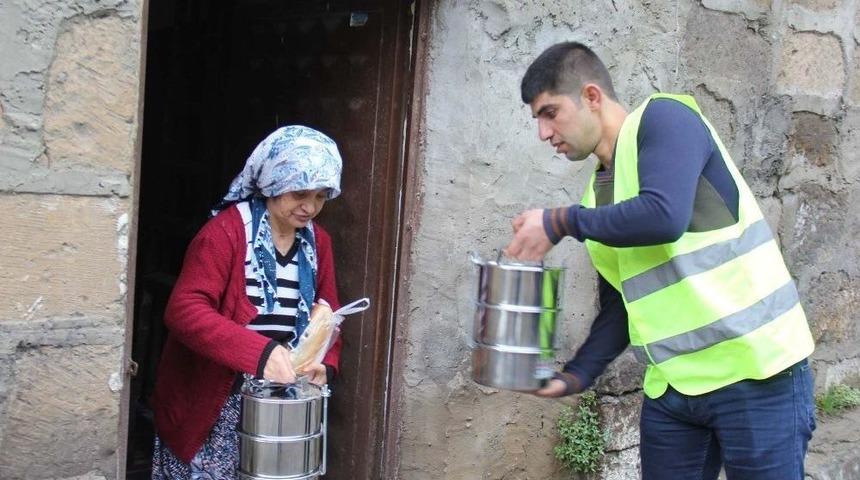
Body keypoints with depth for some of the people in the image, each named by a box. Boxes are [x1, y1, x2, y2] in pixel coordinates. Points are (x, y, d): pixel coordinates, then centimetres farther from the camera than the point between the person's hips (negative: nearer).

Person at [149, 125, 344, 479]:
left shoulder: (318, 242, 6)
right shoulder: (226, 230, -15)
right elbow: (184, 310, -23)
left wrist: (325, 364, -9)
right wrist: (259, 352, -34)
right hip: (212, 404, -5)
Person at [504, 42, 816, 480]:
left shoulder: (663, 118, -7)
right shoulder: (597, 195, 13)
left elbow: (664, 216, -26)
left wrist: (560, 222, -13)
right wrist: (574, 376, 0)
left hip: (755, 373, -7)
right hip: (669, 388, 7)